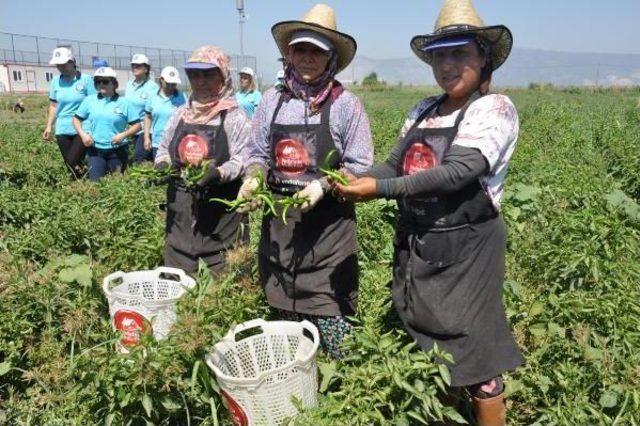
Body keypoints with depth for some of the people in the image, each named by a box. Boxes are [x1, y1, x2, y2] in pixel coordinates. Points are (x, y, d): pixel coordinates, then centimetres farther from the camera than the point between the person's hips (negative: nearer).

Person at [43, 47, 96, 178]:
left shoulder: (86, 79, -7)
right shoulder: (56, 81, 7)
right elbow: (53, 105, 15)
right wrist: (49, 126, 11)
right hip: (63, 130, 5)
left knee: (73, 164, -11)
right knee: (70, 167, 6)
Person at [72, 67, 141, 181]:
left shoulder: (123, 102, -3)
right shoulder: (89, 100, 4)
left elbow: (137, 125, -2)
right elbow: (76, 119, 12)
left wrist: (123, 135, -17)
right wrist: (83, 134, -6)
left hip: (117, 150, -1)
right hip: (95, 150, 1)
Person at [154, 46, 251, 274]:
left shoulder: (235, 117, -3)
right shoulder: (181, 113, 13)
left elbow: (242, 160, -12)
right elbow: (164, 148, 19)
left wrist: (218, 172, -29)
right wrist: (162, 165, -2)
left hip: (220, 211, -5)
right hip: (180, 209, 5)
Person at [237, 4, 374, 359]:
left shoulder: (346, 104, -4)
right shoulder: (272, 100, 6)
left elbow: (359, 166, -5)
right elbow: (257, 153, 13)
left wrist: (323, 185, -20)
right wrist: (253, 178, -8)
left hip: (328, 222, -4)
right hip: (278, 219, 4)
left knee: (329, 316, -3)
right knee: (283, 313, 16)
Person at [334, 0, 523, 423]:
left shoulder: (494, 107, -10)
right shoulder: (423, 110, 9)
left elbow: (455, 173, -22)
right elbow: (394, 165, 6)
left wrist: (379, 190, -26)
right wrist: (354, 180, -14)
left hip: (466, 248, -6)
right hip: (415, 244, 7)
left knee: (473, 356, 2)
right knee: (419, 346, 19)